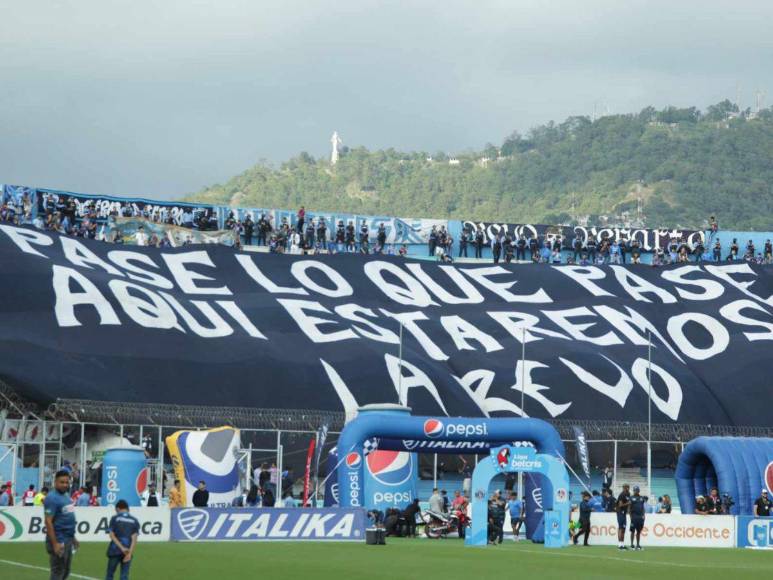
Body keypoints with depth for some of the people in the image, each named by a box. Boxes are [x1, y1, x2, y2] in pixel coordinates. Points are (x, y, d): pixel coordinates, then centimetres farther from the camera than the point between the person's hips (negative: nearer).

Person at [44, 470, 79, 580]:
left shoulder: (66, 496, 11)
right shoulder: (52, 498, -17)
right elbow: (48, 522, -21)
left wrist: (73, 537, 21)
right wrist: (55, 544, -25)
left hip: (68, 540, 9)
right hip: (59, 541, -9)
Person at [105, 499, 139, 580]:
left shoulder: (115, 518, 1)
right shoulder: (134, 521, 7)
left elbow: (112, 536, -7)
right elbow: (134, 538, -4)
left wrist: (122, 548, -12)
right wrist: (130, 553, -11)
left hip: (115, 551, -2)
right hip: (128, 552, 2)